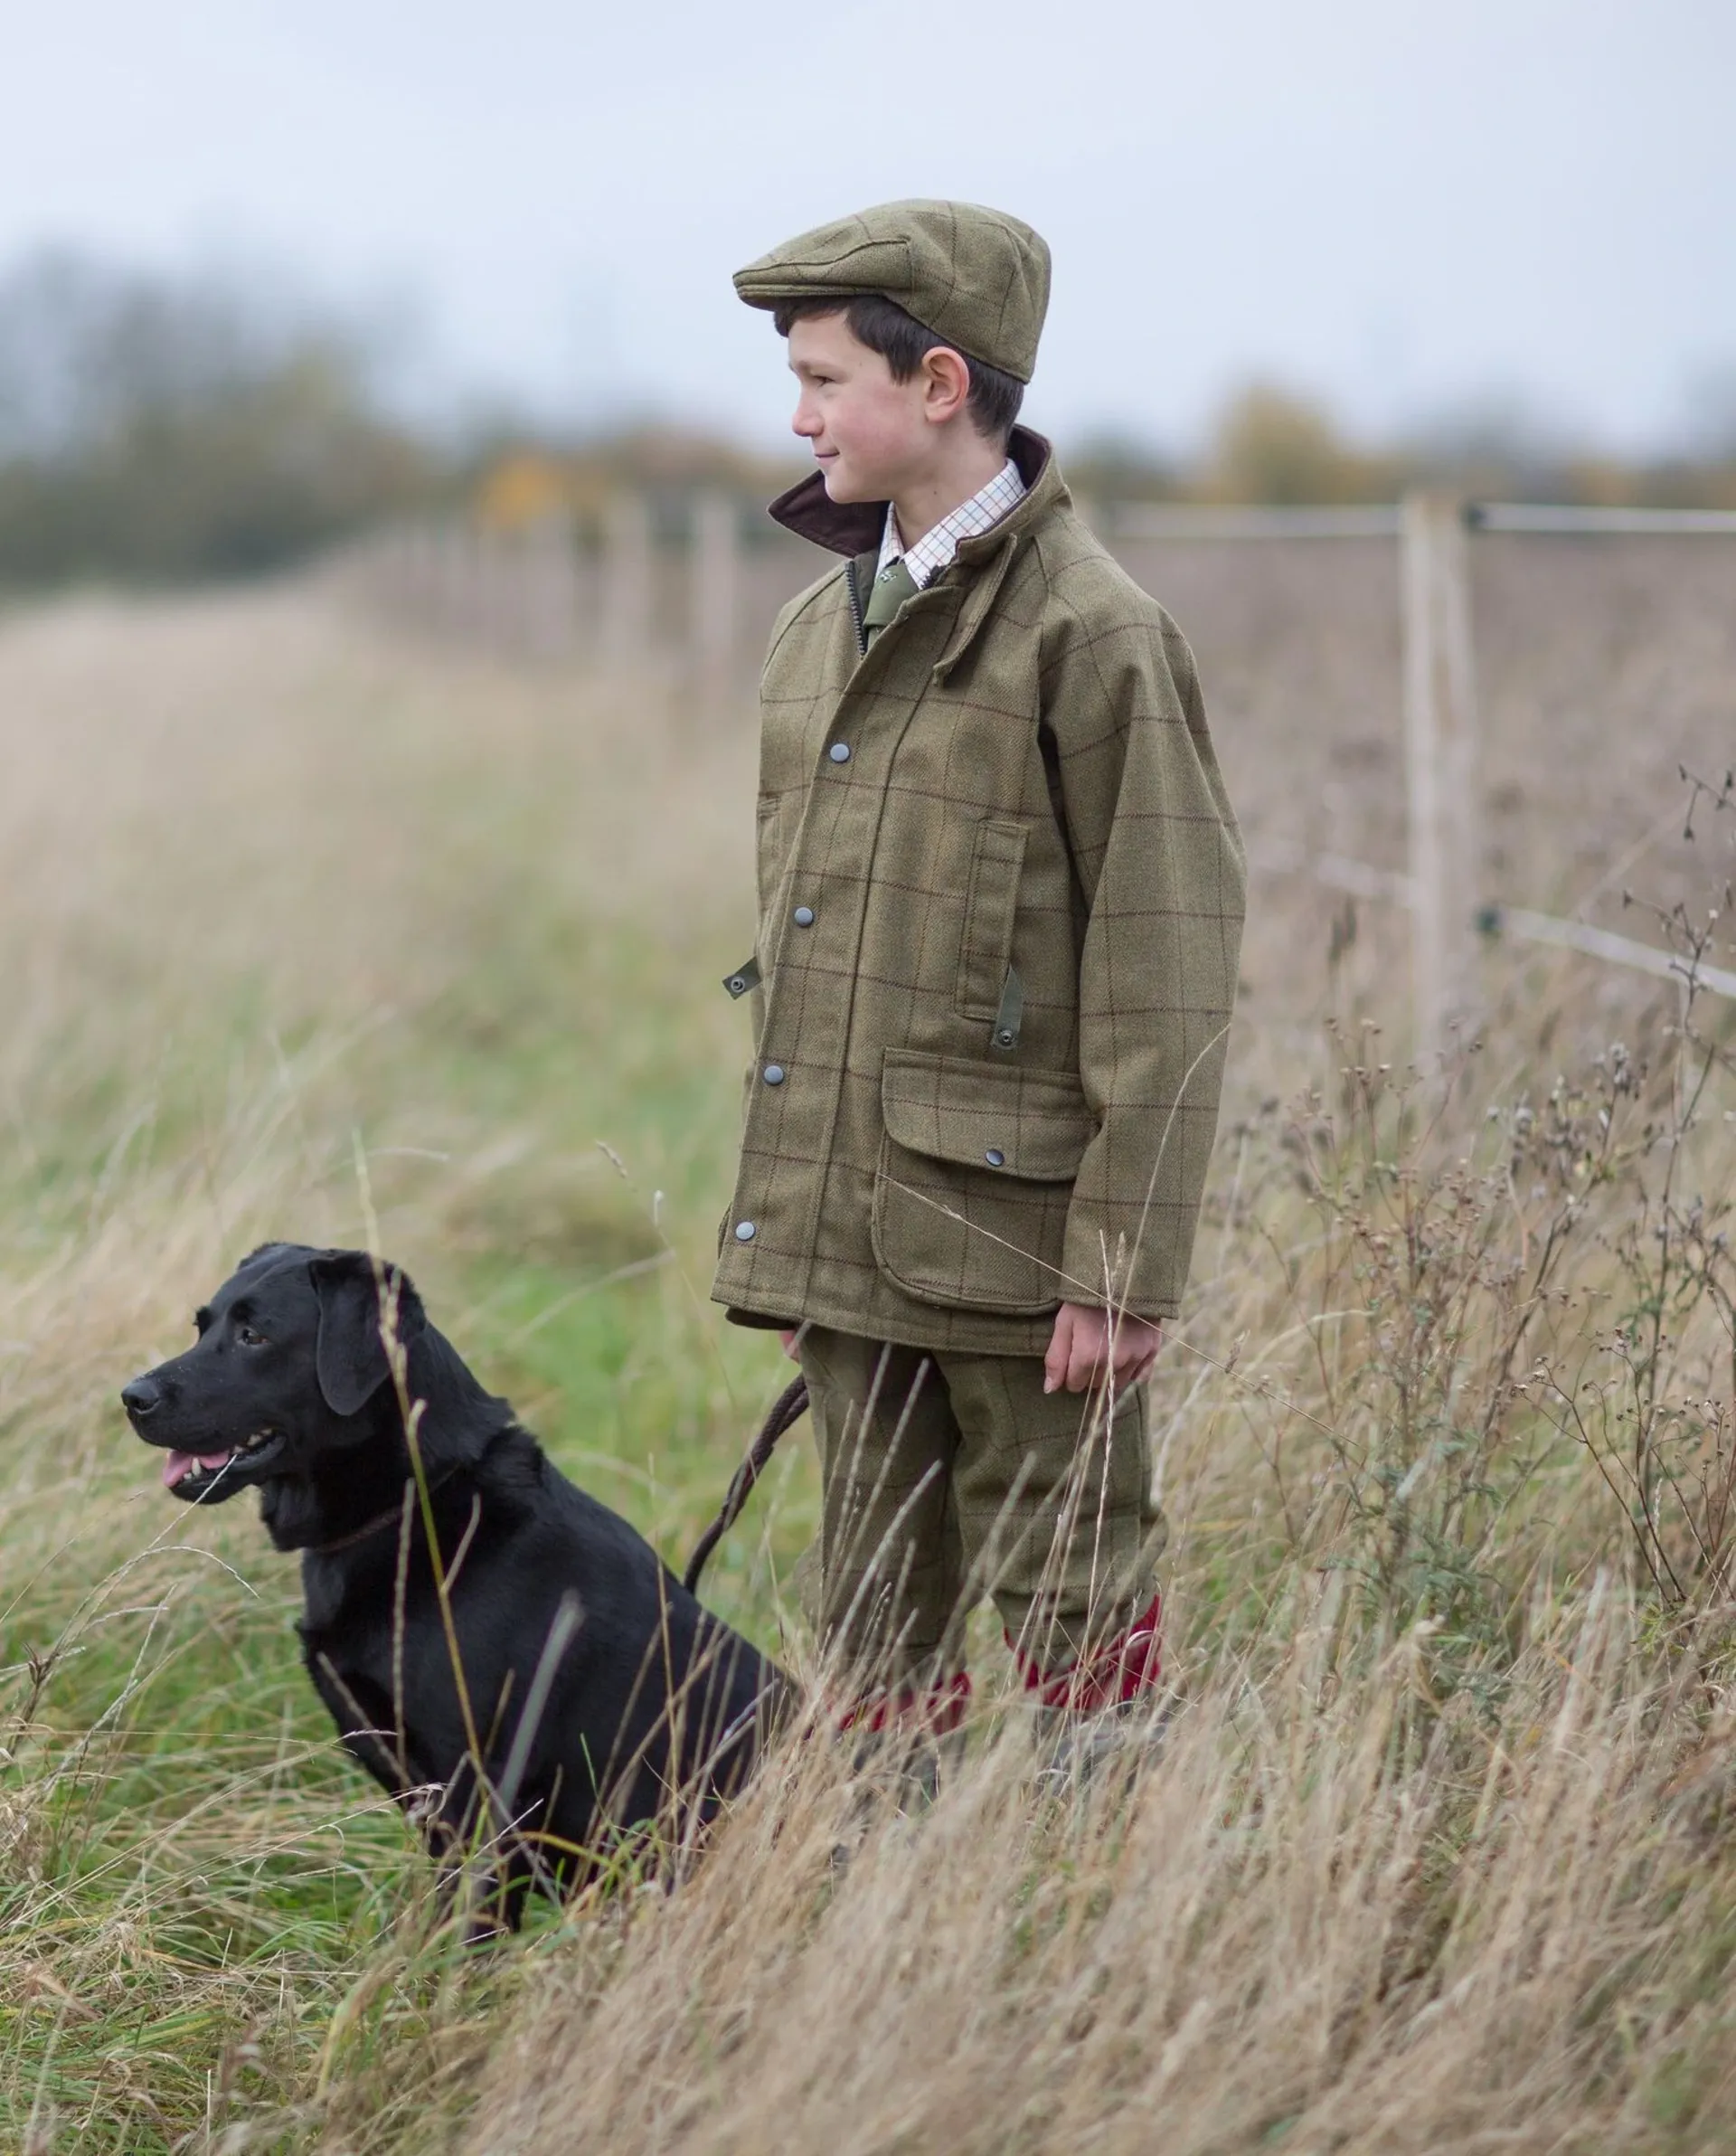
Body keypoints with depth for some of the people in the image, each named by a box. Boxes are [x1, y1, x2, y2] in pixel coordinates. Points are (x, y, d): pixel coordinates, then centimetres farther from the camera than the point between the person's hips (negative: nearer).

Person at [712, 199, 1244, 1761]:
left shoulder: (1094, 634, -12)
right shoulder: (823, 624, 12)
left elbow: (1165, 980, -13)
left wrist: (1124, 1268, -16)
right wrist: (792, 1218, 17)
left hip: (1016, 1238, -7)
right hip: (845, 1235, 7)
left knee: (1074, 1626, 2)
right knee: (879, 1624, 14)